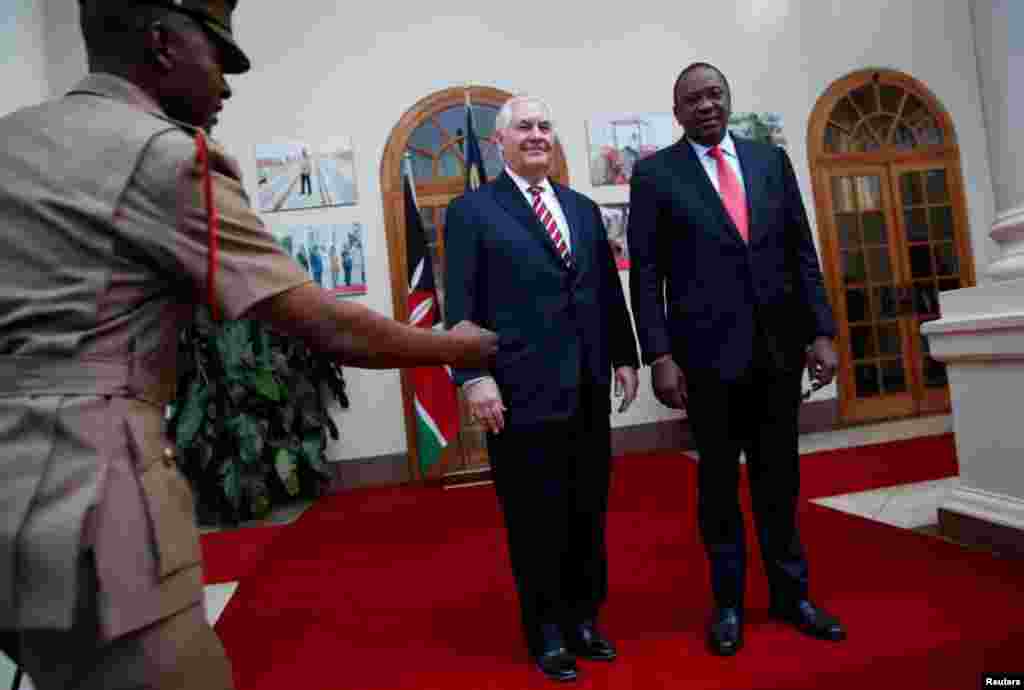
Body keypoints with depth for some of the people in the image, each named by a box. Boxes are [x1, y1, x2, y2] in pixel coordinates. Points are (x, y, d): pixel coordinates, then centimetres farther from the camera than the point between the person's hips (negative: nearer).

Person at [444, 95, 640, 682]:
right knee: (536, 518, 8)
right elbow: (462, 304, -7)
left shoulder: (584, 208, 16)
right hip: (522, 390, -5)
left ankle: (585, 618, 35)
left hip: (589, 388, 5)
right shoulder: (472, 211, 0)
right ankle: (546, 631, 28)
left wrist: (624, 357, 11)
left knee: (589, 511, 14)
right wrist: (475, 376, -15)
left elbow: (609, 290, 15)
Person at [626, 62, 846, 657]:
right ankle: (729, 602, 25)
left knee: (780, 476, 13)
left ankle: (791, 593, 31)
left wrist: (822, 331, 2)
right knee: (719, 479, 9)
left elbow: (802, 252, 10)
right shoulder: (655, 173, 1)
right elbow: (645, 274, -4)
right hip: (707, 351, -3)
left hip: (778, 345, 3)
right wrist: (659, 355, -12)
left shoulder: (771, 158, 11)